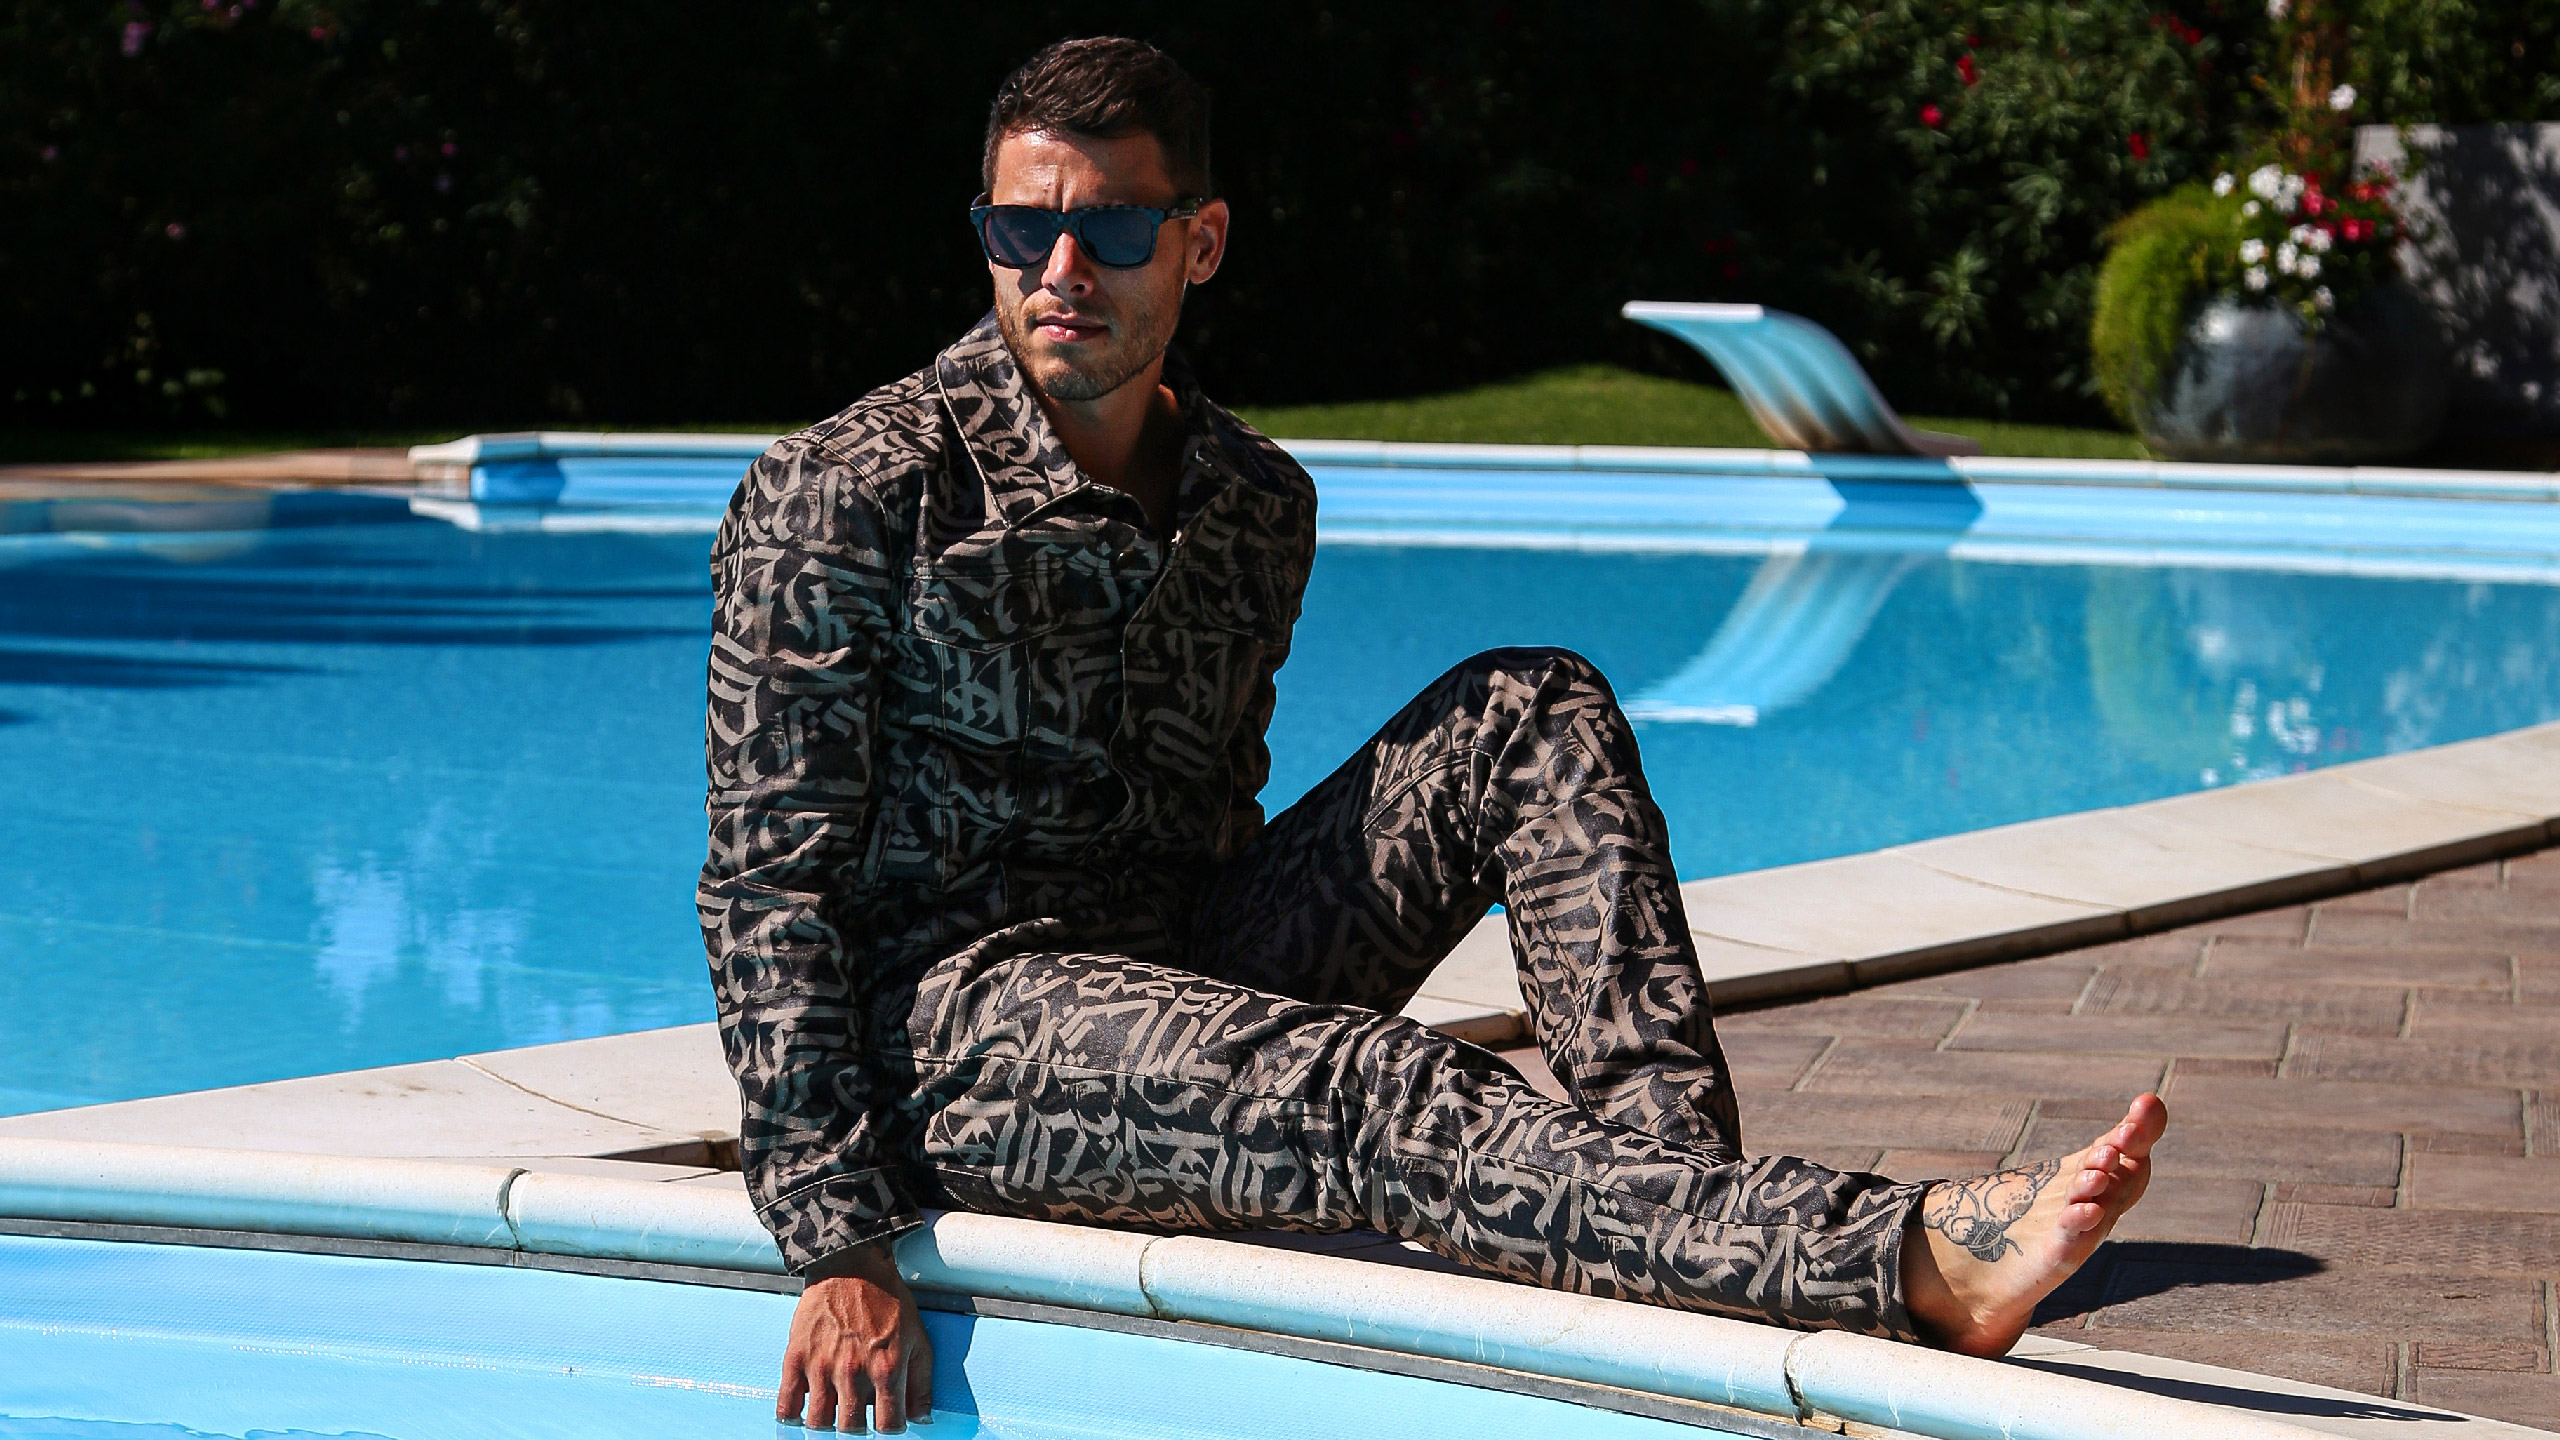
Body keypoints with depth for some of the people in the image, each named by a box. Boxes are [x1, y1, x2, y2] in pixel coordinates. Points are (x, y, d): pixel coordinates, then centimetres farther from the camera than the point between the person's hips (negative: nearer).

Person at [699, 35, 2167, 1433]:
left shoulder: (1260, 504, 10)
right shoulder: (848, 496, -8)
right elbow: (769, 884, -12)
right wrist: (840, 1249, -18)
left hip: (1190, 984, 7)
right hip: (948, 1022, -7)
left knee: (1535, 713, -9)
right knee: (1383, 1092, -33)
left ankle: (1691, 1200, -28)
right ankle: (1914, 1260, -48)